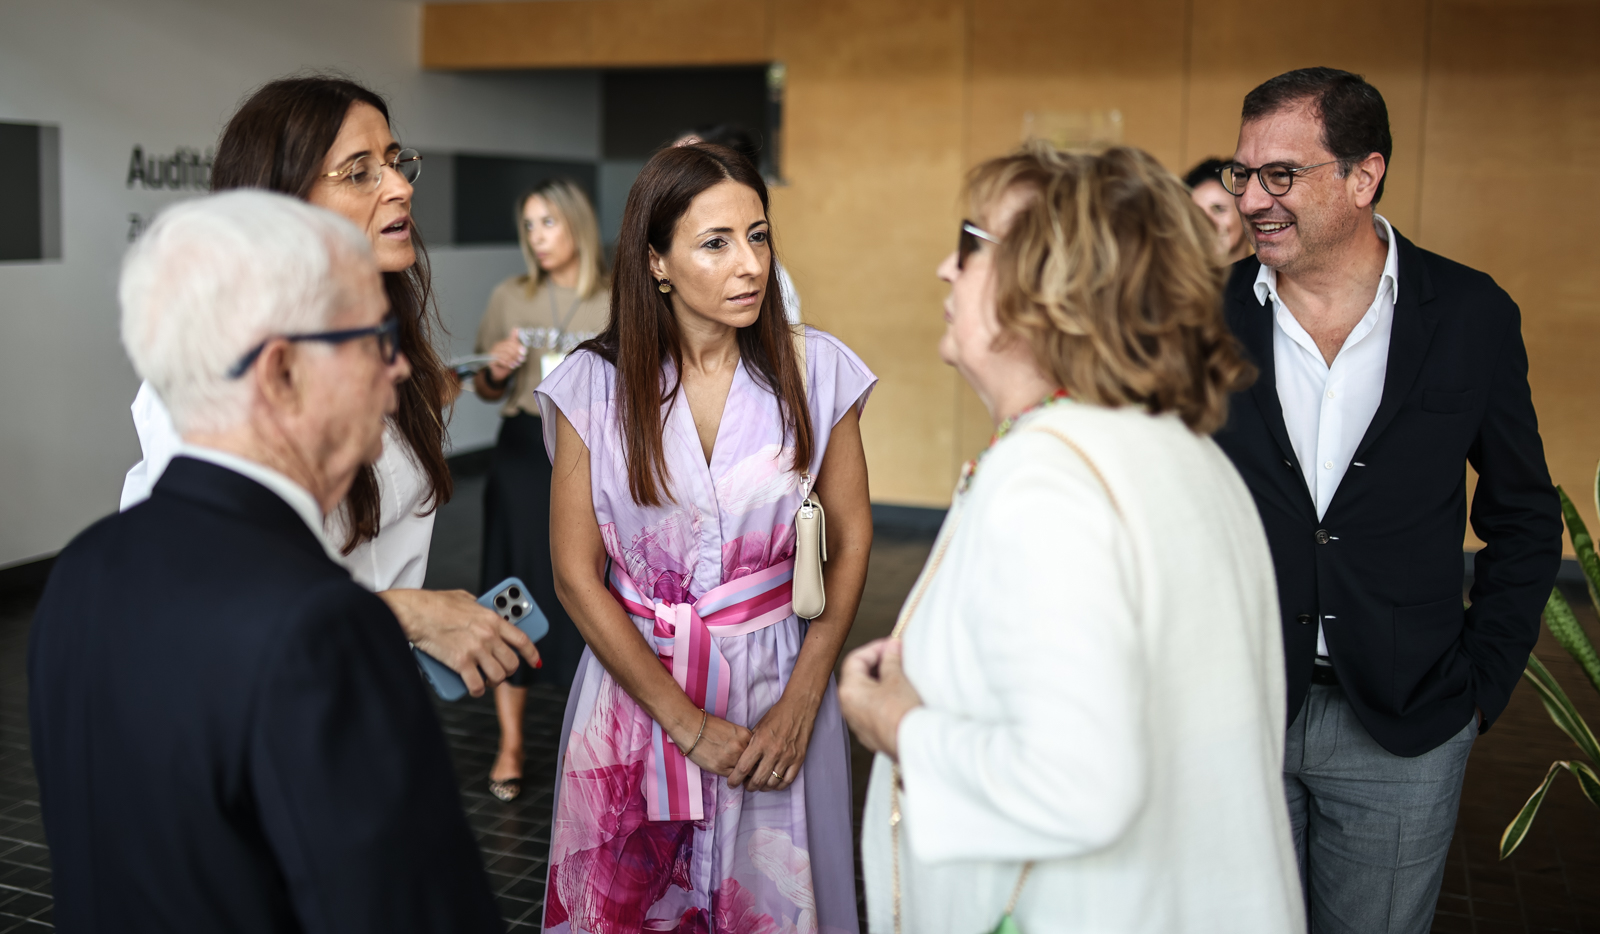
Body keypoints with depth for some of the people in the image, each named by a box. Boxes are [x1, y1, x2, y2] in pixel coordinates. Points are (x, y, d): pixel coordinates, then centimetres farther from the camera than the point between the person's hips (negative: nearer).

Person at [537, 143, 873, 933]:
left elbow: (850, 542, 0)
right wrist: (687, 723, -11)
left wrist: (801, 705, -8)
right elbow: (577, 576, -6)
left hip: (778, 690, 0)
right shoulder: (594, 385, -7)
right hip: (635, 686, 0)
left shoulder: (815, 370, -5)